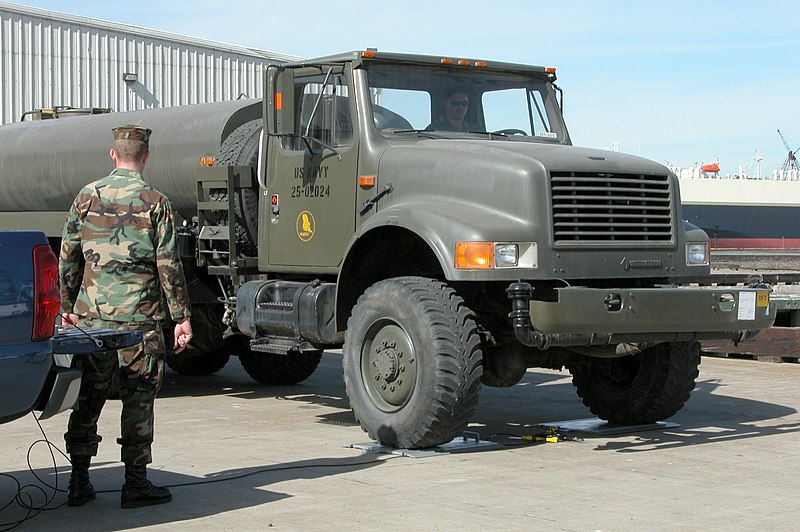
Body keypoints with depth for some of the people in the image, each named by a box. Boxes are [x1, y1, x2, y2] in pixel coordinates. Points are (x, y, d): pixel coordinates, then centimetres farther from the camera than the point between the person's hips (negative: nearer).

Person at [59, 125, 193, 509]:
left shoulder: (87, 197, 5)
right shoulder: (155, 202, -5)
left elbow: (68, 258, 7)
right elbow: (168, 266, -7)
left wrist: (67, 308, 16)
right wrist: (182, 317, -2)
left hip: (91, 315, 4)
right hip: (138, 317, -4)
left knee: (88, 397, 10)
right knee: (138, 399, 3)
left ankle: (79, 483, 13)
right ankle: (135, 483, 5)